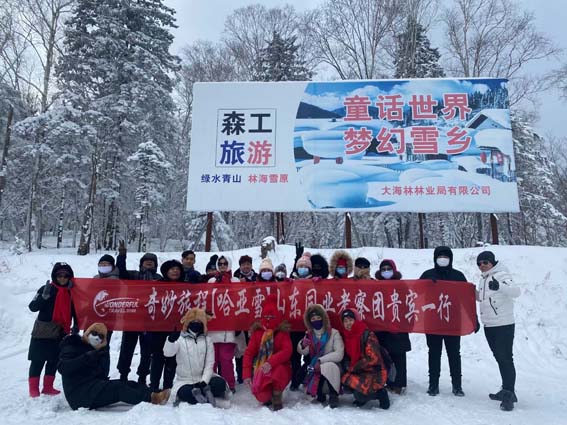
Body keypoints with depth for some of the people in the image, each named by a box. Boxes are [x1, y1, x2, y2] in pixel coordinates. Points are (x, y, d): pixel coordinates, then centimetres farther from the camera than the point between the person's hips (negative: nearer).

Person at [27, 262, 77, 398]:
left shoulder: (71, 292, 5)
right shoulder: (46, 289, -8)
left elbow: (74, 311, 13)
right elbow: (33, 307, -14)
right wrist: (44, 296, -29)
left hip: (61, 333, 5)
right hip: (43, 332, -4)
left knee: (54, 361, 11)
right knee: (38, 361, 2)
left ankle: (48, 387, 22)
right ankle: (33, 389, 12)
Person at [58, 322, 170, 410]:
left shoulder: (97, 350, 18)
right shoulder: (71, 347, -1)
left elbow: (103, 374, 6)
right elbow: (63, 368, -22)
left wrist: (104, 351, -7)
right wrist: (87, 357, -28)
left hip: (95, 387, 8)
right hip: (79, 393, -8)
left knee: (131, 384, -10)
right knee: (117, 387, -29)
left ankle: (154, 395, -31)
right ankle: (151, 398, -42)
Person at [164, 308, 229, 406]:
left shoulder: (207, 340, 6)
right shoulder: (180, 339, 0)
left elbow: (209, 364, 0)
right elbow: (167, 353, -19)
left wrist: (204, 381, -16)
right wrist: (171, 340, -40)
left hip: (204, 378, 3)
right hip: (185, 381, -2)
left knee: (220, 384, -27)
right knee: (186, 393, -36)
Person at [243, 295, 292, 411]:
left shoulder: (282, 332, -3)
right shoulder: (257, 331, 2)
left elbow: (287, 351, -17)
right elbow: (249, 352, -3)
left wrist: (271, 362, -33)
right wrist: (247, 374, -15)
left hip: (279, 368, -1)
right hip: (262, 370, 1)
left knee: (279, 369, -36)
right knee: (262, 396, -22)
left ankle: (277, 397, -7)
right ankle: (268, 398, 20)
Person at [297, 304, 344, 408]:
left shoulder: (334, 333, -11)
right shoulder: (309, 334, 2)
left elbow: (339, 354, -20)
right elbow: (302, 352, -8)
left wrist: (321, 361, -27)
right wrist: (303, 345, -32)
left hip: (331, 367, -4)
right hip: (315, 369, 4)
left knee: (329, 366, -37)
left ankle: (333, 395, -17)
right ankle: (320, 392, 15)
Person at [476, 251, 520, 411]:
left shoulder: (501, 275, -13)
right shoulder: (483, 279, 11)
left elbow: (516, 292, -31)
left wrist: (499, 286, -48)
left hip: (504, 325, -8)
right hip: (489, 325, 8)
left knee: (506, 358, -6)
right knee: (499, 358, 15)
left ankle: (509, 394, 0)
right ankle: (507, 390, 27)